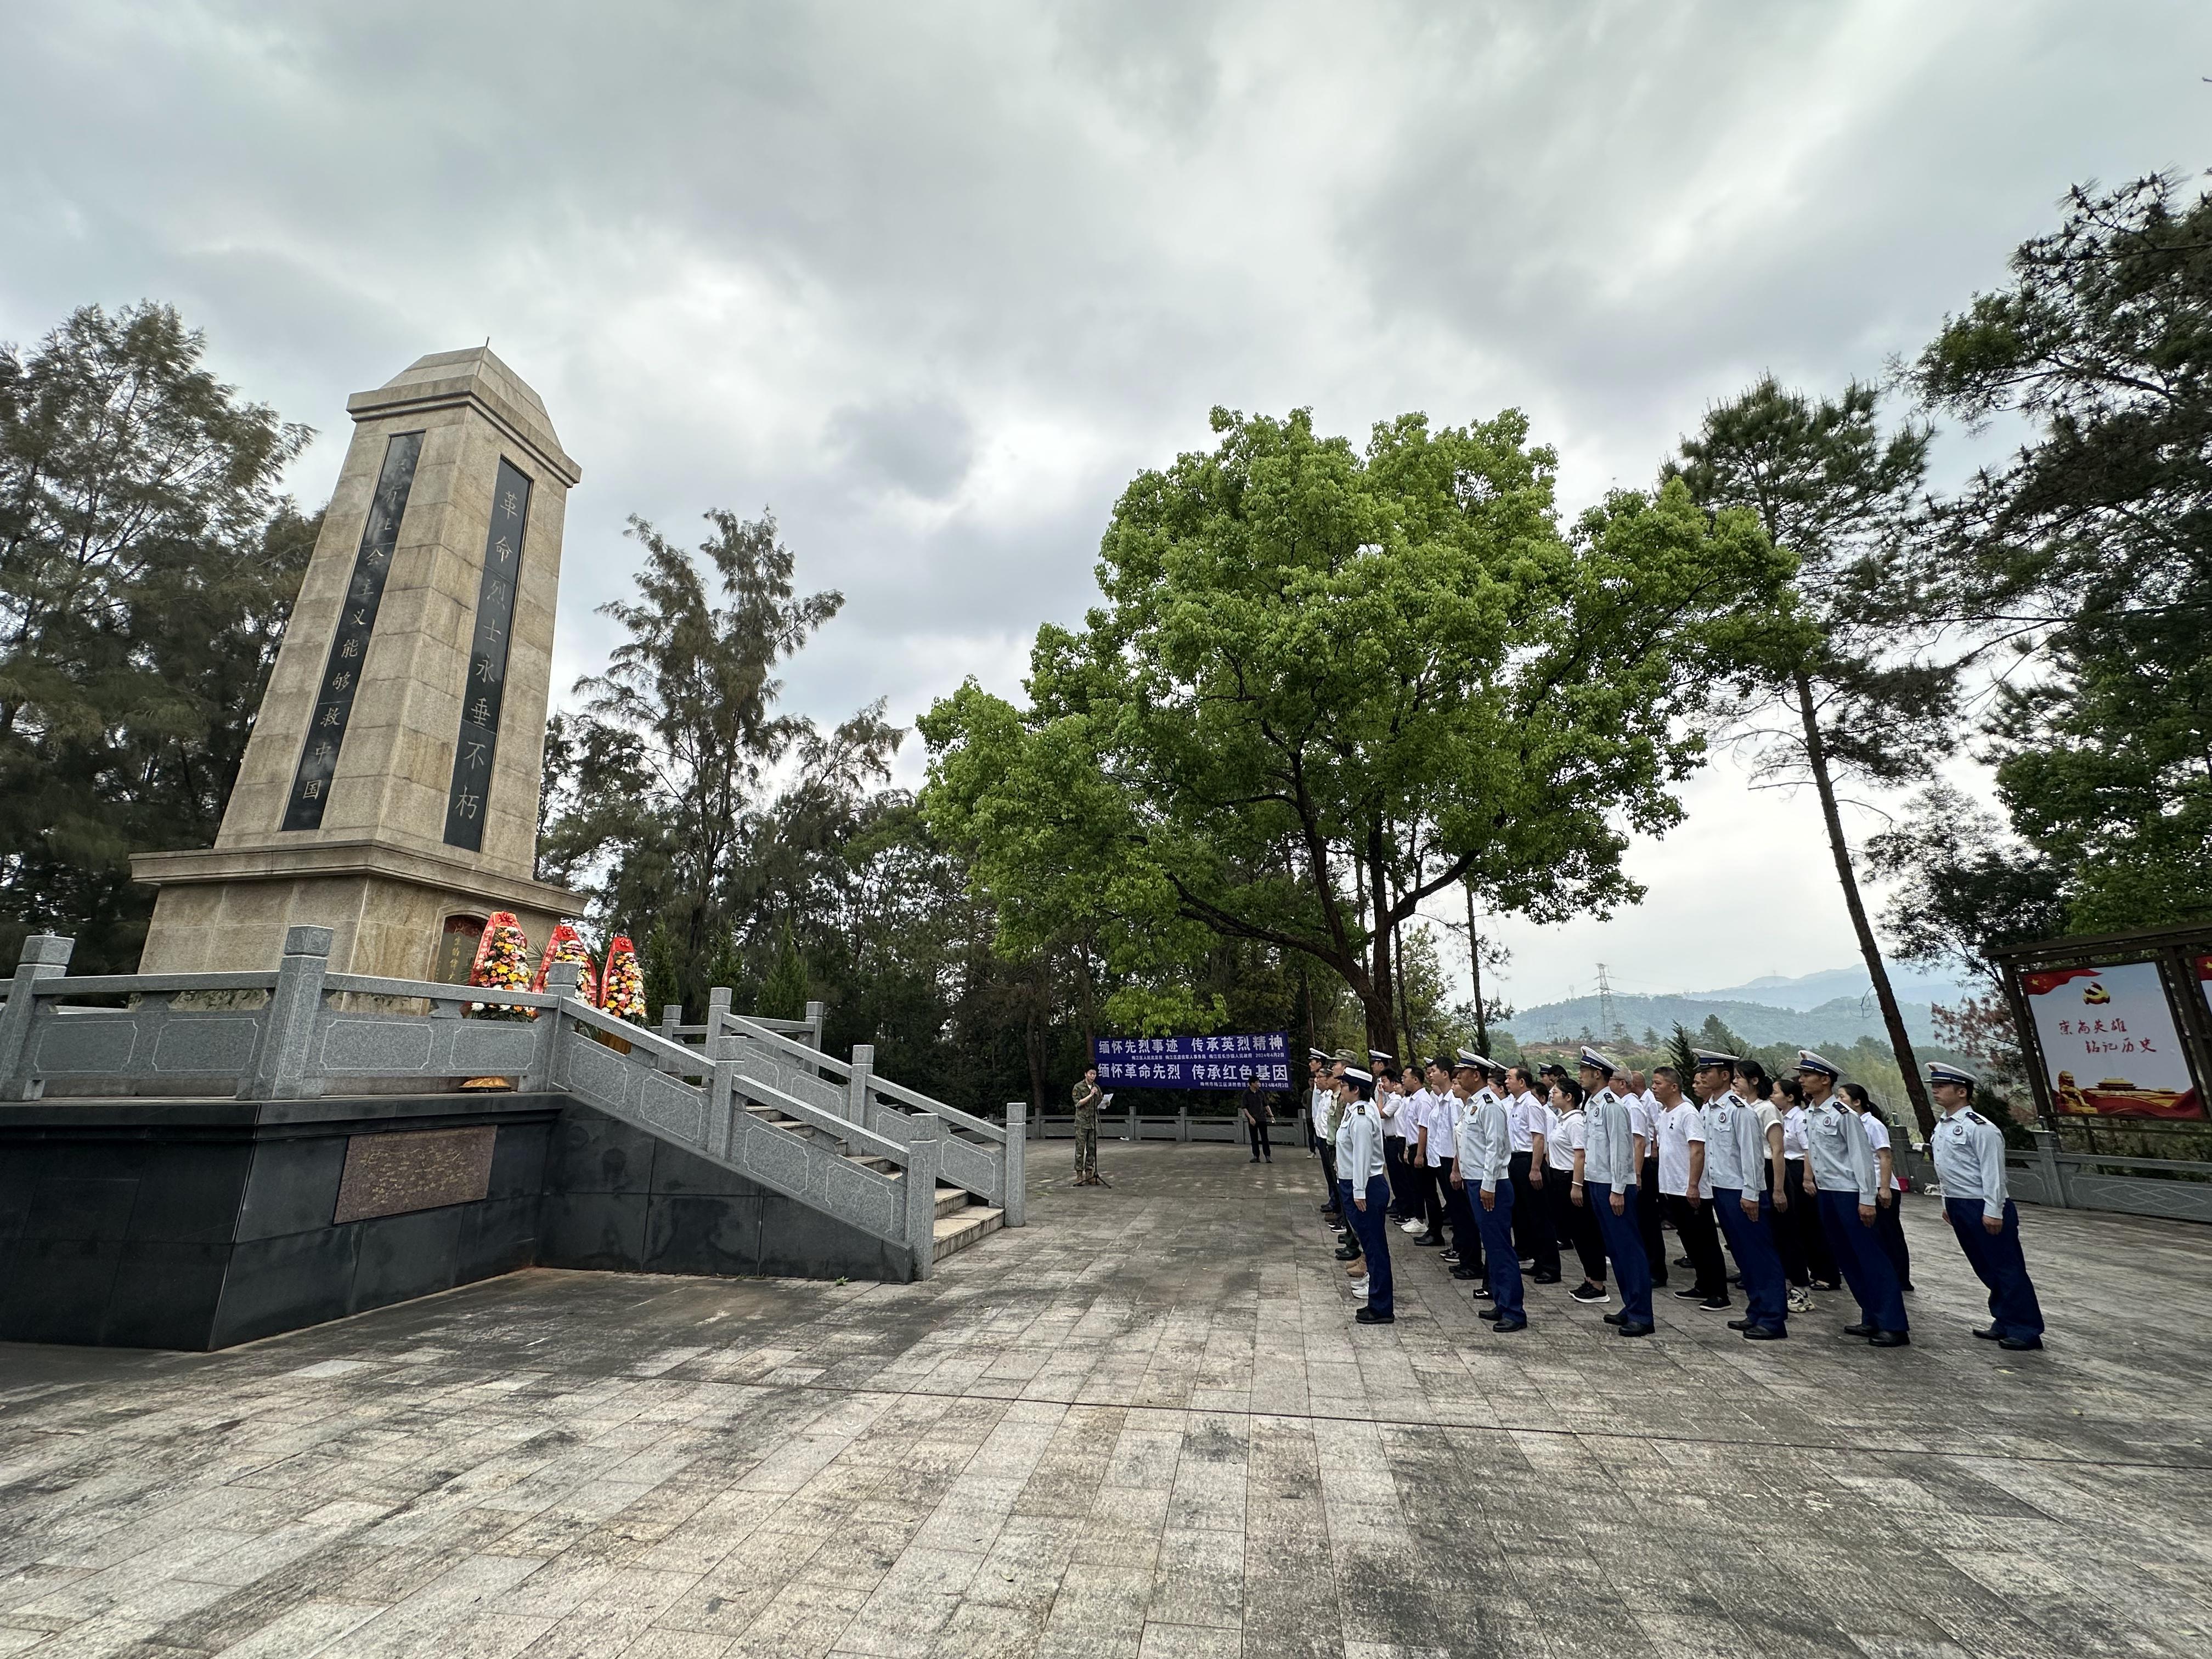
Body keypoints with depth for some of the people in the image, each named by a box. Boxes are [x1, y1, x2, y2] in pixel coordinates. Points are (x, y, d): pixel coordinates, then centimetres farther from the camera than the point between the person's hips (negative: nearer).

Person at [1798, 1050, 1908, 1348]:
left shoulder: (1843, 1114, -16)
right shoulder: (1808, 1113, 7)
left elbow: (1862, 1157, -16)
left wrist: (1867, 1199, -17)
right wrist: (1810, 1178, 15)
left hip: (1849, 1193, -8)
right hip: (1825, 1192, 8)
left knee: (1870, 1256, -3)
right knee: (1845, 1257, 14)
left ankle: (1894, 1326, 5)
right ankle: (1872, 1319, 24)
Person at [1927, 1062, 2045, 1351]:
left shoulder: (1980, 1128, -17)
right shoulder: (1942, 1126, 10)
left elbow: (1993, 1172, -18)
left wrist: (1993, 1212, -19)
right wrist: (1948, 1203, 20)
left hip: (1984, 1208, -9)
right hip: (1958, 1206, 9)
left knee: (2007, 1268, 1)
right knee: (1986, 1269, 17)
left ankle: (2026, 1330, 11)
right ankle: (2004, 1323, 27)